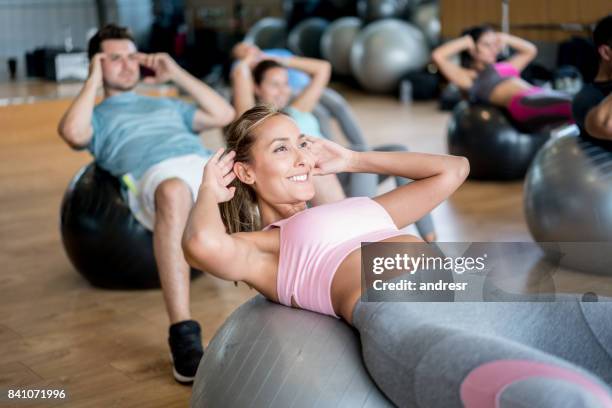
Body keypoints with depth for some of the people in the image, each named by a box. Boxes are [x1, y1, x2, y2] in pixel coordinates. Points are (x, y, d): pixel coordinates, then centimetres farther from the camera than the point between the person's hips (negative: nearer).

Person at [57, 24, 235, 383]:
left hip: (208, 164, 5)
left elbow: (225, 115, 30)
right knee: (174, 193, -44)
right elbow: (72, 133, 2)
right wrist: (93, 82, 15)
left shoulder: (165, 105, 41)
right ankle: (184, 337, -48)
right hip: (155, 173, -5)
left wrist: (177, 75, 31)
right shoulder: (97, 116, 28)